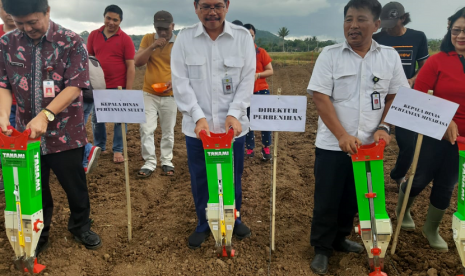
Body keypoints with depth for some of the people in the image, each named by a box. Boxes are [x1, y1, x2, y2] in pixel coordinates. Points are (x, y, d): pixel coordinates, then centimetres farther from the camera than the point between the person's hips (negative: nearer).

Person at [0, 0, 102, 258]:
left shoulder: (71, 41, -9)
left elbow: (75, 86, -15)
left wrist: (45, 115, -24)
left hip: (65, 132, -3)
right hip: (26, 133, 3)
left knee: (74, 185, 12)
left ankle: (80, 226, 37)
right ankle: (38, 234, 37)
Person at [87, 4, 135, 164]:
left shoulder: (125, 39, -5)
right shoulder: (93, 35, 4)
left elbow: (130, 66, -6)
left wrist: (128, 89, -10)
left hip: (118, 87, -3)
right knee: (96, 118, 11)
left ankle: (118, 150, 17)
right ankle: (99, 147, 27)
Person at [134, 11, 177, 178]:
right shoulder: (148, 39, 1)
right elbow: (137, 62, -6)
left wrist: (174, 81, -21)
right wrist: (152, 47, -18)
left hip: (169, 95, -1)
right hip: (149, 94, 1)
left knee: (168, 131, 8)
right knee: (146, 129, -2)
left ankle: (167, 161, 23)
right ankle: (150, 162, 9)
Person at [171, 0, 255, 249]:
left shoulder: (243, 37, -1)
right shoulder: (184, 39, -2)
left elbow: (247, 80, -3)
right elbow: (181, 82, -6)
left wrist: (234, 114, -16)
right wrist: (199, 117, -16)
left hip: (232, 125, 0)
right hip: (197, 126, 0)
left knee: (233, 177, 14)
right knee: (200, 179, 11)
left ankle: (233, 220, 38)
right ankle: (203, 224, 33)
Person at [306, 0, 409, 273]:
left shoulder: (390, 56, 3)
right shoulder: (330, 54, -6)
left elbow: (396, 96, 9)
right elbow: (321, 98, -12)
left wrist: (384, 127, -6)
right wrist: (342, 136, -18)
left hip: (368, 144, 3)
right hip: (333, 145, -3)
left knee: (353, 198, 16)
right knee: (327, 200, 6)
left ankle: (340, 238, 37)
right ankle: (322, 249, 23)